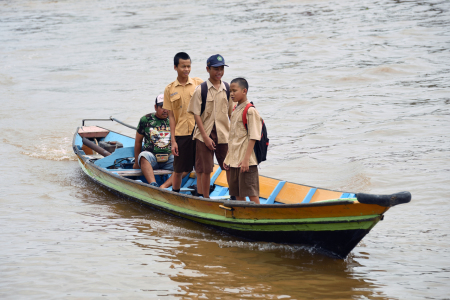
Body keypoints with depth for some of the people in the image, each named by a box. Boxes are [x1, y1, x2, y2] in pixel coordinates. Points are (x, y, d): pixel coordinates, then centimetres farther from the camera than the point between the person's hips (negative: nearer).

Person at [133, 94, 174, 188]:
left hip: (169, 158, 2)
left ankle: (164, 186, -44)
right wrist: (137, 162, 15)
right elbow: (138, 141, 14)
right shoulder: (146, 120, 6)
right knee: (144, 156, -37)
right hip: (151, 156, -2)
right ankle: (153, 185, -57)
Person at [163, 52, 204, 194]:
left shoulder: (199, 83, 3)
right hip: (181, 134, 1)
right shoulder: (170, 89, 4)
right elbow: (171, 116, 4)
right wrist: (173, 141, -1)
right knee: (179, 170, 9)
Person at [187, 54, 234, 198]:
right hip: (205, 135, -3)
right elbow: (196, 115, -6)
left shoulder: (227, 89, 5)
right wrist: (205, 137, -11)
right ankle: (206, 199, 14)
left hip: (224, 134, 3)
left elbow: (231, 113, 11)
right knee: (205, 170, 2)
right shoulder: (200, 89, -6)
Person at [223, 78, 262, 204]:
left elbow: (253, 138, -16)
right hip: (234, 160, 9)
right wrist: (228, 158, 18)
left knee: (251, 193, -6)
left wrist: (246, 159, -21)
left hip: (246, 162, -9)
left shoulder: (250, 111, -12)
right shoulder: (235, 111, 14)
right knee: (238, 194, 11)